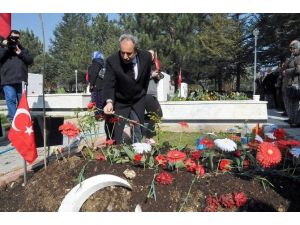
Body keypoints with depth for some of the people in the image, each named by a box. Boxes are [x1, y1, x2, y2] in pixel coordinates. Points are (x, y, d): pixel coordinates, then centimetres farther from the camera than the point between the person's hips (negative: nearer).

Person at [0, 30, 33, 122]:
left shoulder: (23, 49, 21)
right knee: (10, 99, -13)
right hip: (8, 81, -2)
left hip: (21, 80, 2)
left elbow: (30, 60, 8)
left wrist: (20, 53, -4)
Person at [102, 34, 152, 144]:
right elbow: (109, 84, -24)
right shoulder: (112, 60, -23)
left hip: (138, 101, 3)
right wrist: (109, 102, -42)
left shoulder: (146, 56, -15)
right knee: (114, 133, -5)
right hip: (119, 102, -2)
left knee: (138, 133, 9)